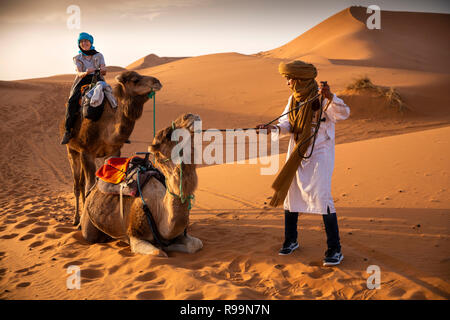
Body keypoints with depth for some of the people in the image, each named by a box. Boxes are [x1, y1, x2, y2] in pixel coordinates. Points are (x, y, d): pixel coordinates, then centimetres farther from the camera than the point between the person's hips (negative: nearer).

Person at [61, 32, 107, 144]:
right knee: (72, 100, -28)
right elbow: (79, 73, -2)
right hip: (82, 82, 0)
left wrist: (102, 70, -21)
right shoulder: (77, 58, 13)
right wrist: (85, 73, -26)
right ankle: (68, 131, -26)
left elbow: (104, 71, 5)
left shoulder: (99, 56, 14)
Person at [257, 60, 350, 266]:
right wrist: (274, 128, -18)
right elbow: (287, 124, 4)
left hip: (319, 155, -7)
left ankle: (335, 250, -3)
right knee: (290, 195, 13)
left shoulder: (322, 98, -14)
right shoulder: (294, 99, 8)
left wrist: (330, 97, -47)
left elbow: (343, 113, -28)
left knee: (321, 198, -13)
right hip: (296, 155, 7)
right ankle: (290, 241, 30)